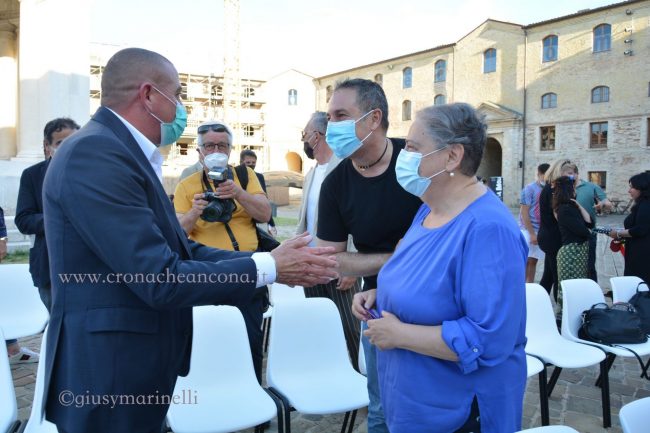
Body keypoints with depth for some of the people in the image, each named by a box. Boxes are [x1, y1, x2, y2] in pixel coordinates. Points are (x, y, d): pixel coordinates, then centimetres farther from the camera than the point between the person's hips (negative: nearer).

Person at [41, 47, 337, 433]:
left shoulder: (122, 152, 9)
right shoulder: (95, 153, -20)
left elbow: (182, 251, 6)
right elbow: (161, 279, -25)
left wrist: (276, 263, -1)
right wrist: (270, 268, -16)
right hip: (109, 382, -9)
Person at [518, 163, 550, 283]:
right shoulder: (530, 189, -8)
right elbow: (524, 212, -11)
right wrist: (532, 233, -14)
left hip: (540, 231, 5)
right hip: (528, 230, -5)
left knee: (533, 261, 10)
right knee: (525, 261, -3)